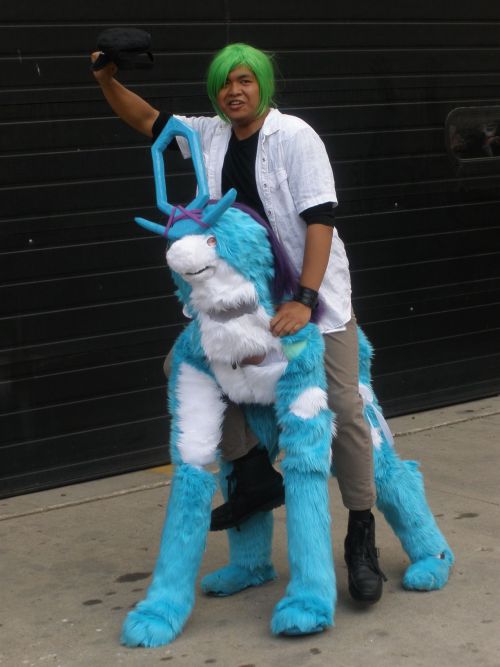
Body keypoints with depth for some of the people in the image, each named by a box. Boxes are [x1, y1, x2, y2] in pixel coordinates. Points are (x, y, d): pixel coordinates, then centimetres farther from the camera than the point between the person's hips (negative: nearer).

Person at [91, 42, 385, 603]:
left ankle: (361, 537, 7)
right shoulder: (210, 136, 5)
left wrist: (305, 300, -30)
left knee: (342, 408, -8)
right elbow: (146, 120, 12)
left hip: (314, 295, -6)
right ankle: (255, 477, 7)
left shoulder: (294, 136, -13)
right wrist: (107, 81, -8)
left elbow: (320, 219, -21)